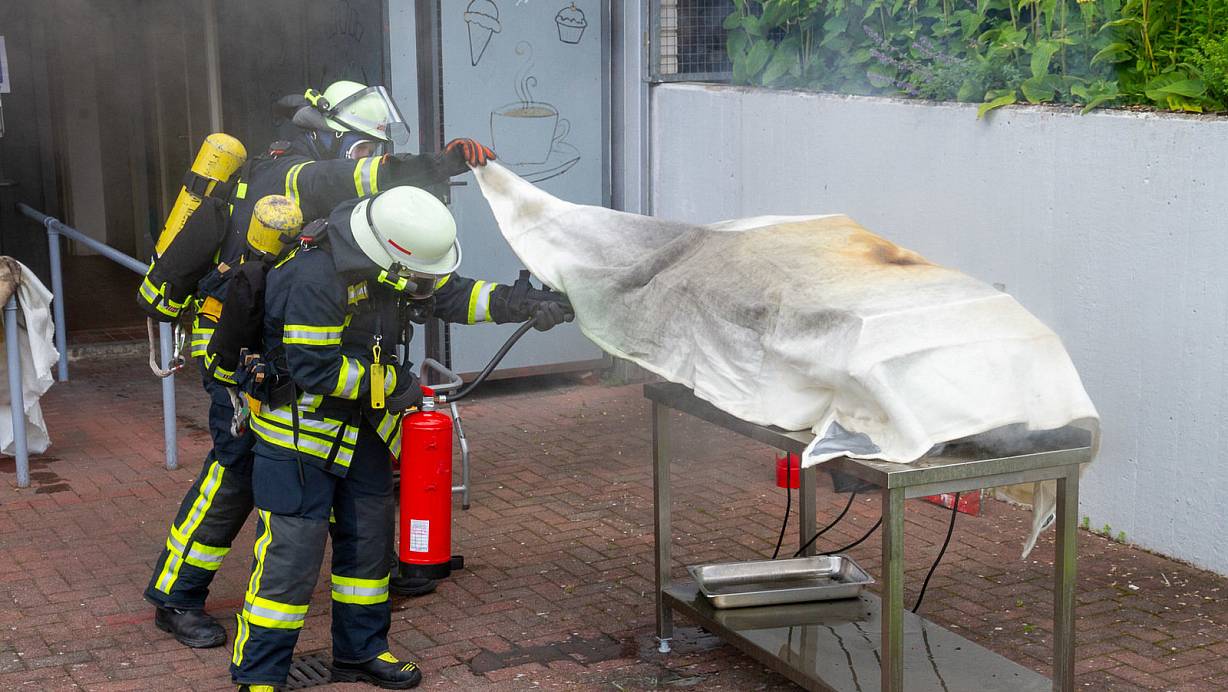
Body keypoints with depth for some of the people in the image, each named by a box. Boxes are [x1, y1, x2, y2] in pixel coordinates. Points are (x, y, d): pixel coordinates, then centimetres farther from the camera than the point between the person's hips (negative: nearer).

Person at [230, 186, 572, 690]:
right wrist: (394, 382, -17)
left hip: (362, 430, 8)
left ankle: (361, 651, 31)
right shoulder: (315, 278, -29)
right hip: (299, 431, -8)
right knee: (291, 554, -8)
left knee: (369, 542, 15)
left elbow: (453, 295, 5)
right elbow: (317, 369, -28)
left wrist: (525, 304, -8)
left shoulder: (393, 267, -4)